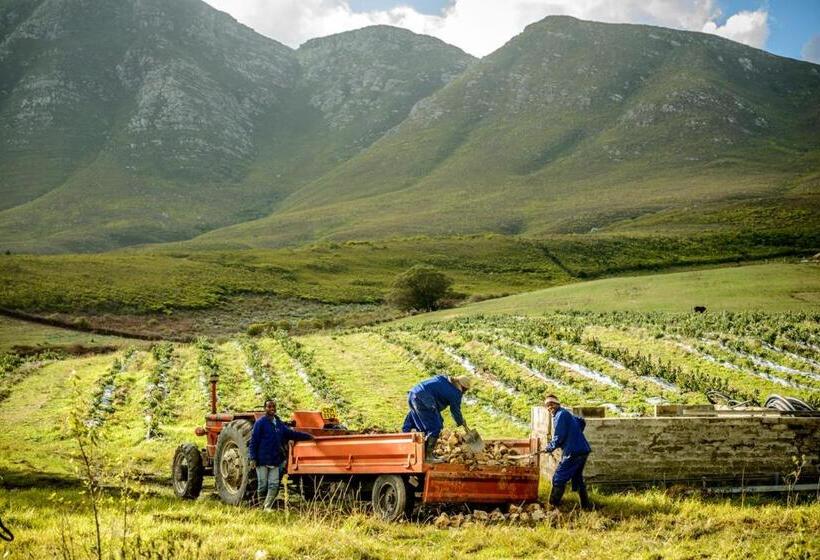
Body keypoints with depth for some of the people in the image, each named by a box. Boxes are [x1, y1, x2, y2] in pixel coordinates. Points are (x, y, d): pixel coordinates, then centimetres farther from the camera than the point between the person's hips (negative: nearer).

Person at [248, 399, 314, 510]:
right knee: (262, 485, 1)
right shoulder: (260, 423, -6)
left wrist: (309, 436, 18)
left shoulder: (279, 424, 13)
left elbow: (292, 433, 21)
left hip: (275, 461, 5)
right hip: (262, 461, -5)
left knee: (274, 485, -1)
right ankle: (262, 505, 14)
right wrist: (253, 458, -14)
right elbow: (253, 441, -8)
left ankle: (268, 507, 4)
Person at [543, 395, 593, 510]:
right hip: (583, 450, 10)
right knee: (577, 478, 20)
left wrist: (549, 447, 0)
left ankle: (552, 506, -2)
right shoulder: (567, 414, 19)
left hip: (573, 452, -10)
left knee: (558, 479, -4)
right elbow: (582, 422, 35)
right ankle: (586, 505, 22)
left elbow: (559, 437, -15)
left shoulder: (560, 415, -10)